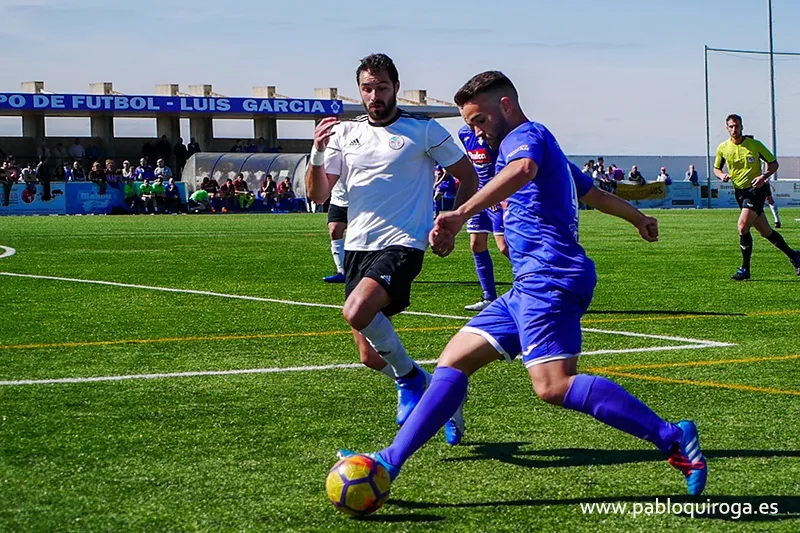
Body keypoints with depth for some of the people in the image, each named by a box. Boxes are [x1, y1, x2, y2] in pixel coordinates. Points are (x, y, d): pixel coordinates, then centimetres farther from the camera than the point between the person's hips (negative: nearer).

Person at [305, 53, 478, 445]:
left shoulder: (424, 130, 0)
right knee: (371, 358, 4)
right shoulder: (345, 133, 11)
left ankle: (409, 377, -7)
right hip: (357, 247, 6)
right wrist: (318, 153, -11)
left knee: (356, 311, -31)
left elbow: (468, 177, 9)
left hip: (402, 244, -6)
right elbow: (317, 195, 5)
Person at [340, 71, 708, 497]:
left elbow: (522, 170, -28)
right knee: (453, 362, 7)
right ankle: (389, 463, 6)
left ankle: (673, 439, -20)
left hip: (549, 277, -11)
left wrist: (462, 214, -40)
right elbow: (593, 193, 43)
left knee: (554, 386, -24)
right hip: (531, 286, 11)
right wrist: (638, 218, 60)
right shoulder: (544, 146, 28)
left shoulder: (526, 135, -3)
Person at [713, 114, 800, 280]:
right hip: (740, 191, 5)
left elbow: (773, 163, 1)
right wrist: (722, 175, -7)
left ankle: (745, 269, -11)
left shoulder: (754, 144, -7)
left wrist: (764, 176, -17)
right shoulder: (723, 148, 2)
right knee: (765, 231, 9)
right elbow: (716, 168, 16)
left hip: (757, 189, -5)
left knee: (742, 226, -20)